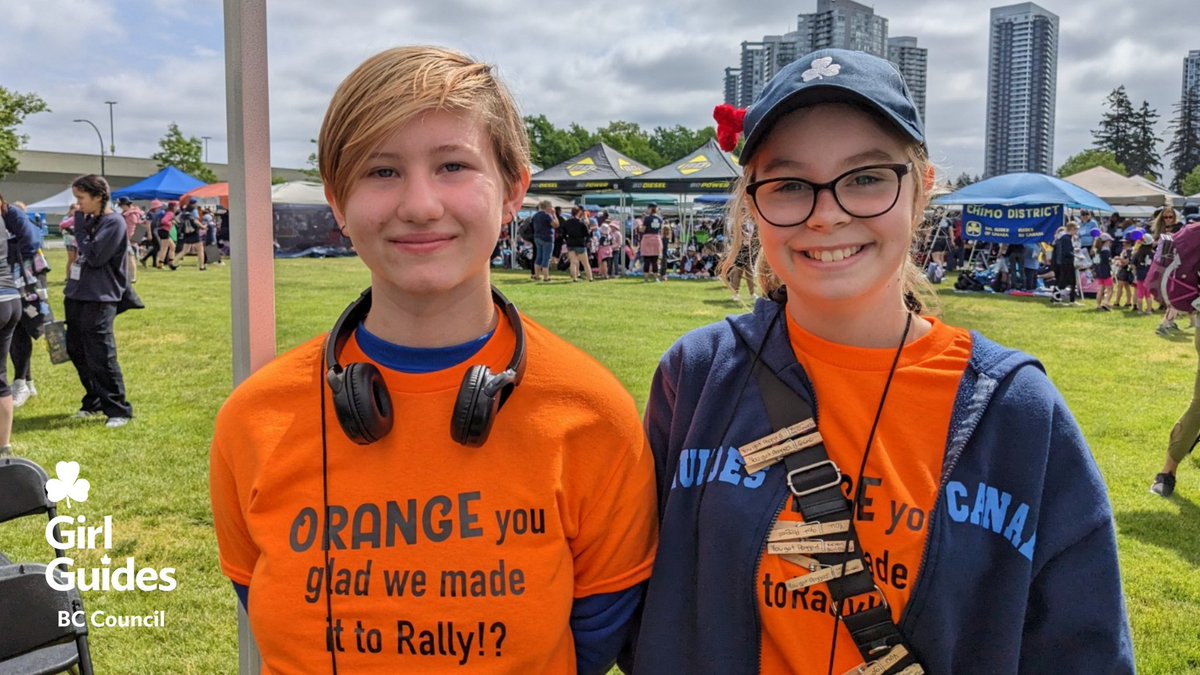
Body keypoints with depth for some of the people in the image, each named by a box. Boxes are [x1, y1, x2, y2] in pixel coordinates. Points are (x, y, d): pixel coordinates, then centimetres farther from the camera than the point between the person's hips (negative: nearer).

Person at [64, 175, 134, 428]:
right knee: (76, 351, 14)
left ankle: (119, 410, 0)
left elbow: (94, 256, -20)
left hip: (99, 298, -9)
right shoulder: (88, 219, 12)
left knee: (101, 356, -8)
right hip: (76, 294, 9)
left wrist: (80, 228, -11)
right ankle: (94, 402, 26)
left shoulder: (114, 222, -12)